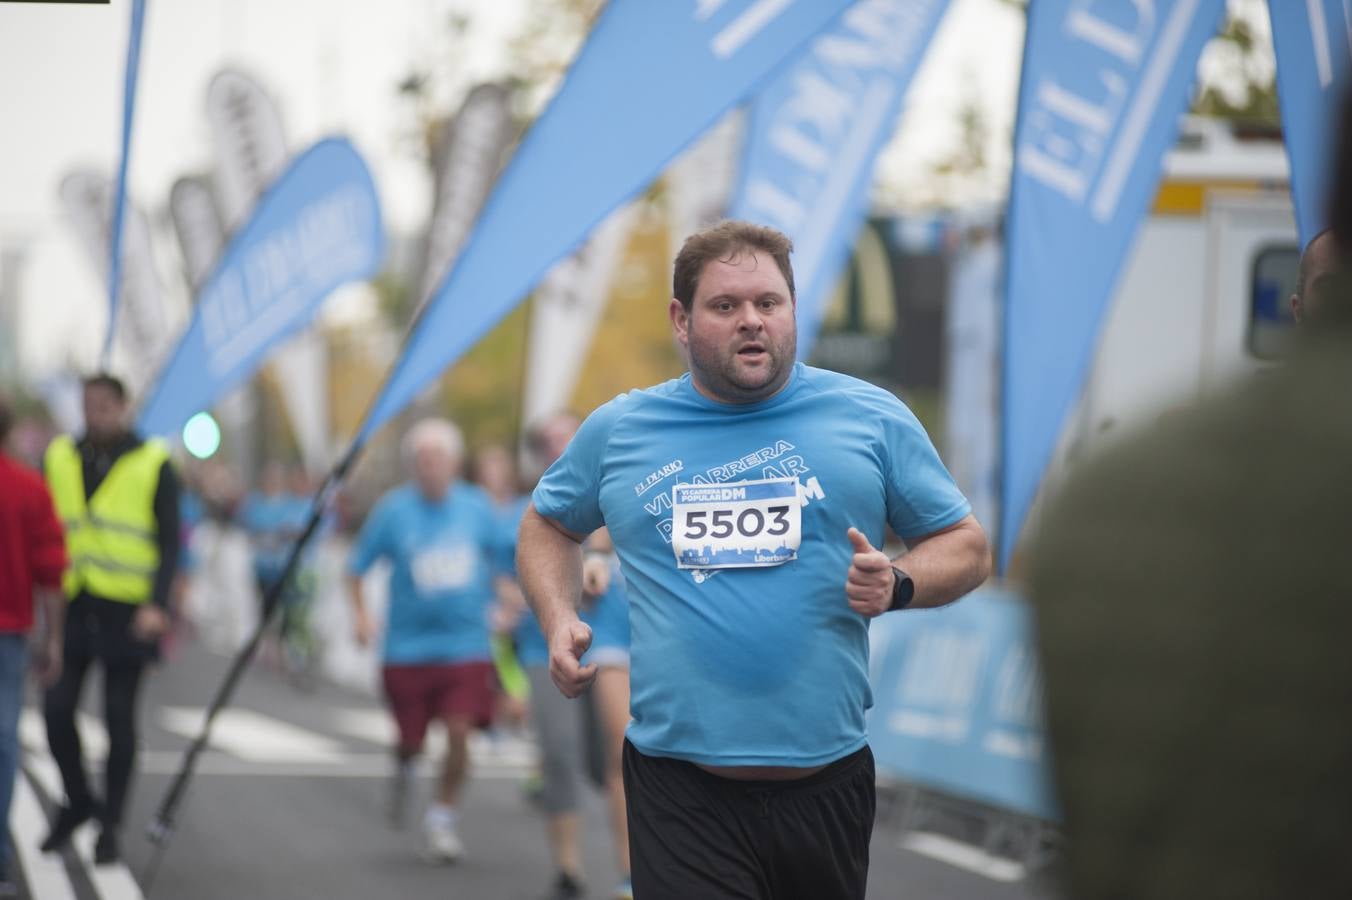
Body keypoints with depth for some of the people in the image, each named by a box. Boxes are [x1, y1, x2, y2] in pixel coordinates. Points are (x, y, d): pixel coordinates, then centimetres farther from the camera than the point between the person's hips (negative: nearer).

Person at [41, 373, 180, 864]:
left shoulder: (153, 465, -3)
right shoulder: (58, 459, 7)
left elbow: (170, 541, -3)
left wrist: (158, 604, -15)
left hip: (127, 611, -3)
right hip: (71, 604, 3)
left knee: (119, 717, 1)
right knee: (57, 707, -4)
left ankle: (110, 826, 12)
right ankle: (78, 801, 19)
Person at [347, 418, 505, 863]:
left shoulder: (476, 507, 1)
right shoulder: (394, 510, -5)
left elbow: (498, 559, 16)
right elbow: (358, 565, 2)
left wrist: (495, 606, 9)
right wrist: (360, 613, -8)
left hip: (466, 646, 1)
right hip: (408, 646, -1)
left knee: (459, 734, -10)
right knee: (411, 738, 5)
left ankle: (442, 818, 8)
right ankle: (403, 769, 42)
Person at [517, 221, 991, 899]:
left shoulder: (872, 418, 5)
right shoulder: (617, 431, 8)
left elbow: (967, 547, 10)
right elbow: (547, 525, 25)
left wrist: (899, 586, -11)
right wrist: (559, 622, 6)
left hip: (826, 783, 1)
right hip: (680, 788, -1)